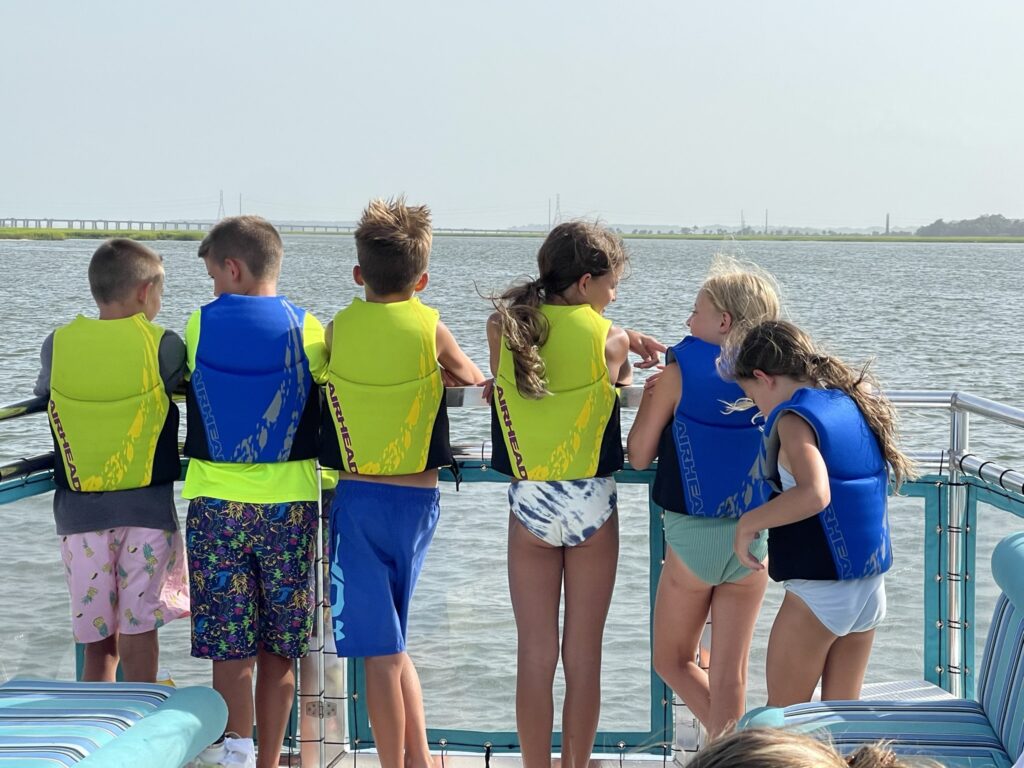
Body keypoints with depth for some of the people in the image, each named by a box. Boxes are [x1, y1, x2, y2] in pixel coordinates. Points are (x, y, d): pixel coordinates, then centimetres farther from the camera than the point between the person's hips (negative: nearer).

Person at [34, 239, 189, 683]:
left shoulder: (58, 344, 2)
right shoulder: (162, 345, -6)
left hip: (79, 510, 2)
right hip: (147, 508, -2)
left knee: (98, 642, 10)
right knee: (139, 637, 4)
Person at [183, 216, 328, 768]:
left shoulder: (200, 325, 0)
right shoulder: (305, 329, -2)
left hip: (216, 503, 0)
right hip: (289, 504, 1)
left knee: (229, 648, 3)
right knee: (278, 652, 9)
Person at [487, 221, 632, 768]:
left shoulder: (502, 326, -3)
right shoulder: (611, 338, -8)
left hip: (528, 501, 2)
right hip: (591, 502, -1)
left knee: (535, 655, 8)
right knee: (583, 656, 9)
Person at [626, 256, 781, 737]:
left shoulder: (680, 373, -9)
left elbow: (639, 456, -4)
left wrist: (649, 393, 11)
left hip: (693, 538, -4)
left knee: (672, 660, 15)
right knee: (730, 674, 10)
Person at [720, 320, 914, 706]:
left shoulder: (794, 418, -16)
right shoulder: (859, 404, 6)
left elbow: (814, 495, -32)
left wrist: (749, 522, -20)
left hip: (819, 588, -7)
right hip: (872, 585, 7)